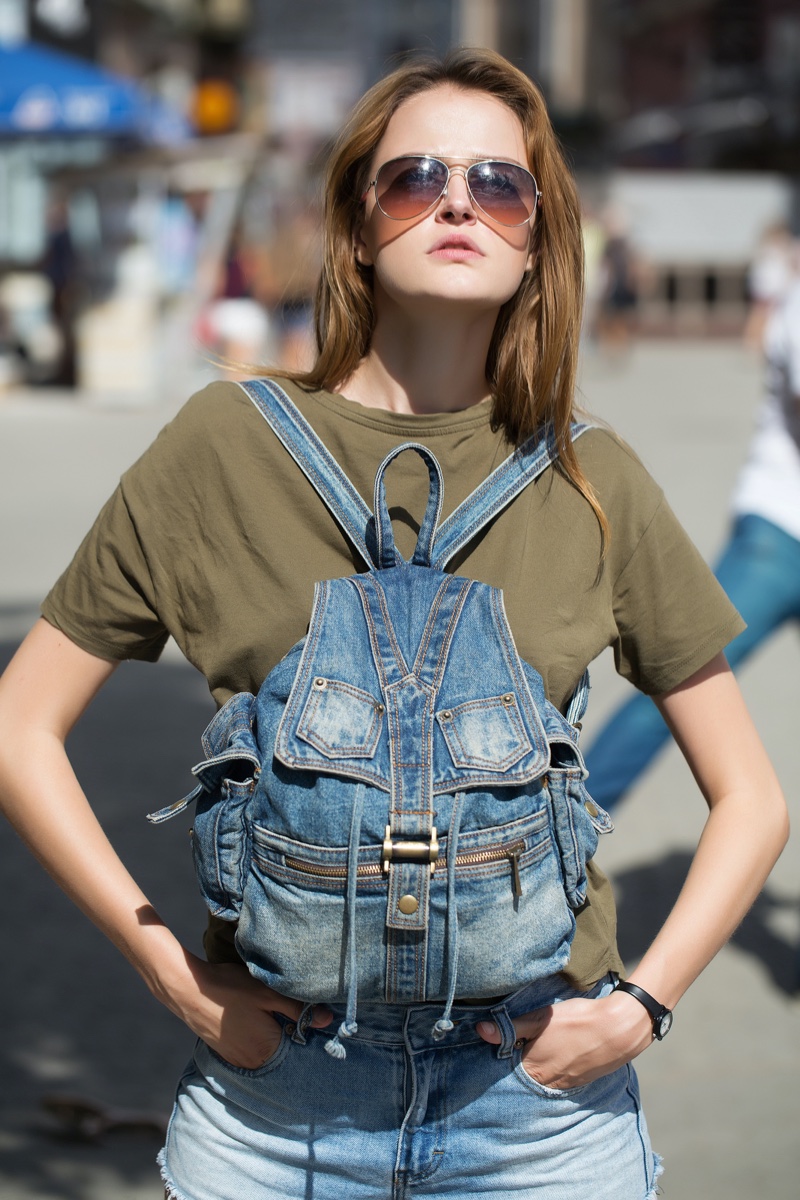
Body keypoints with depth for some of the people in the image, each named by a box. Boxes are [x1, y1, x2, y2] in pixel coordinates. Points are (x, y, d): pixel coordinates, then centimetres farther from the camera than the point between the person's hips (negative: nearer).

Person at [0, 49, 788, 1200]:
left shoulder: (591, 481, 1)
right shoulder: (227, 446, -3)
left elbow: (753, 797, 9)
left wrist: (641, 1004, -3)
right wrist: (171, 966, -5)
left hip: (541, 1087, 1)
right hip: (273, 1085, -1)